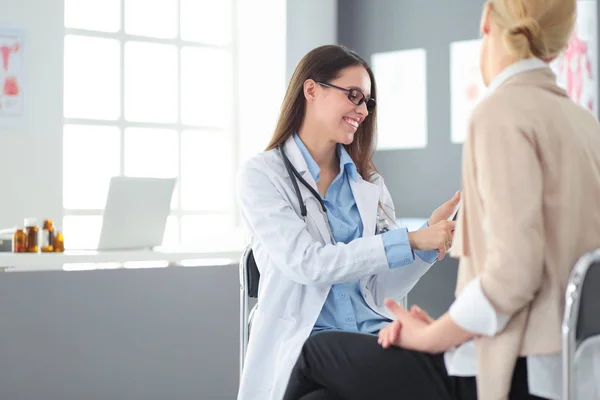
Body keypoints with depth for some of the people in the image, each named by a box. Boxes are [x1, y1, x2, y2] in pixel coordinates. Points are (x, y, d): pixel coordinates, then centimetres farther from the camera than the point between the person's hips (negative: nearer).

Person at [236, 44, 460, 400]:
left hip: (376, 332, 5)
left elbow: (385, 288, 10)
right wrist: (411, 240, -17)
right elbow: (305, 263, -14)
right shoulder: (261, 175, 0)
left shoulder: (370, 181, 15)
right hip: (304, 343, -4)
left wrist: (431, 239, -7)